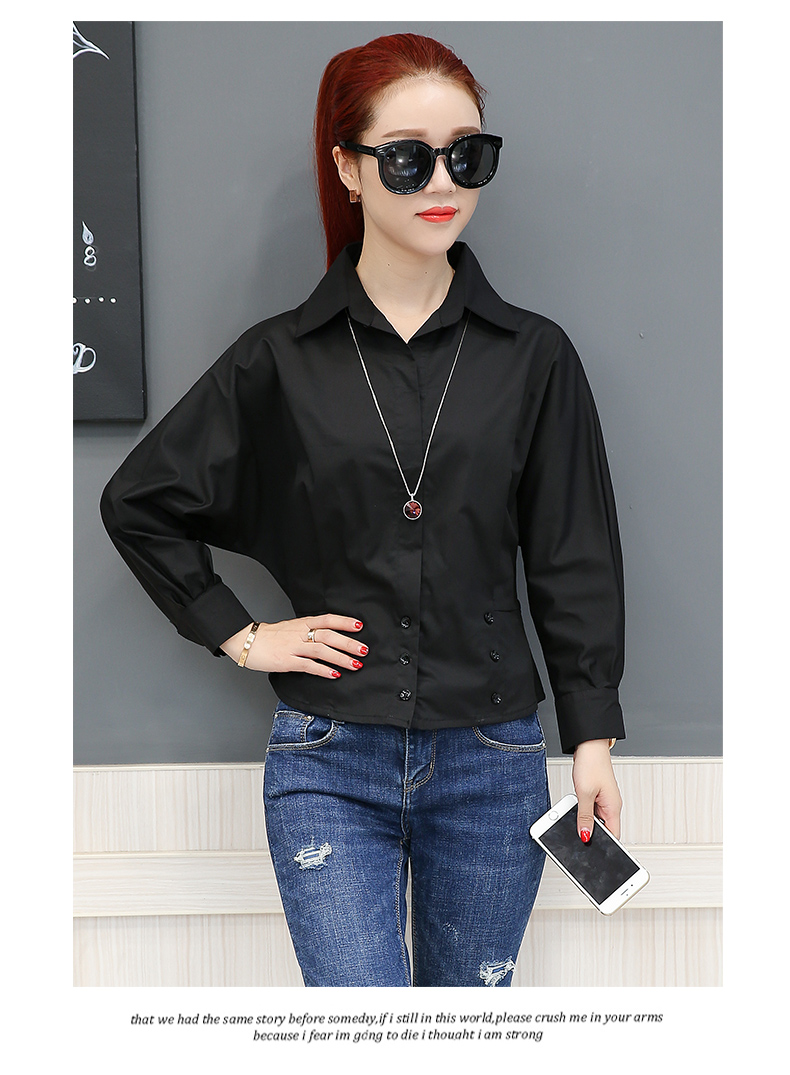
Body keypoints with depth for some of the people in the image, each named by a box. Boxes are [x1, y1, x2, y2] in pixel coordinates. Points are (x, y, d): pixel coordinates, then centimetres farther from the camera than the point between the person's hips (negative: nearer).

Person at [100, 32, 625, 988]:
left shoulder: (535, 356, 2)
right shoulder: (280, 360, 0)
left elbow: (573, 561, 5)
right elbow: (138, 502, 10)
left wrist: (591, 741, 1)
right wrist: (236, 633, 3)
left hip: (491, 763, 2)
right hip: (328, 766, -1)